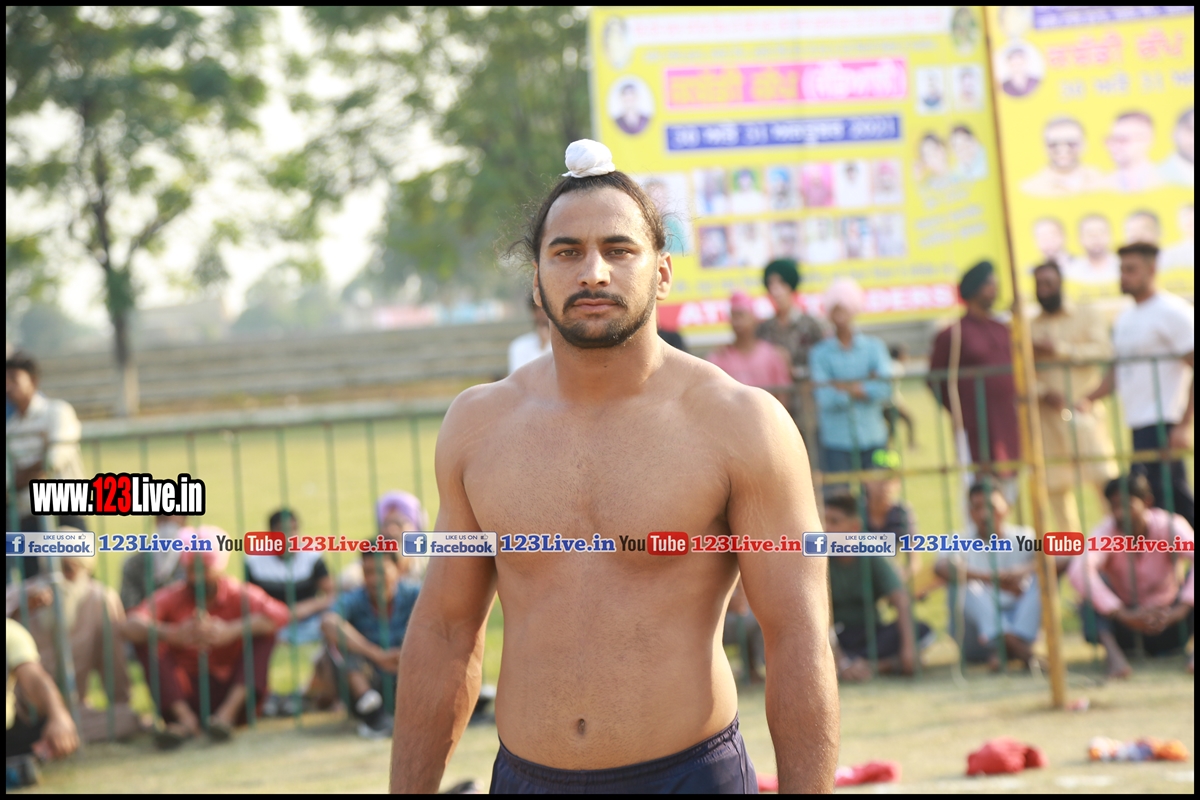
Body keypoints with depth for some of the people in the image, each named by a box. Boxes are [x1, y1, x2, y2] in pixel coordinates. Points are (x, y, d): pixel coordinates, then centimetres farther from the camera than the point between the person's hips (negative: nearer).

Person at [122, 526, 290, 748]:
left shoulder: (240, 594, -3)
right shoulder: (171, 598, -1)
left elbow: (281, 614, -24)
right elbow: (130, 626, -20)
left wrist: (231, 631, -38)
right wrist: (172, 634, -40)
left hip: (233, 694, -1)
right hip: (187, 700, 1)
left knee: (263, 629, -16)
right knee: (145, 640, -15)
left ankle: (227, 712, -31)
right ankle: (186, 720, -29)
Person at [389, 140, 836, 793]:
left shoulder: (740, 425, -5)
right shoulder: (479, 426, 5)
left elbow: (799, 645, -7)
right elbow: (444, 633, 11)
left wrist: (806, 790, -13)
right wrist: (407, 789, 9)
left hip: (690, 772, -3)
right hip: (524, 775, 3)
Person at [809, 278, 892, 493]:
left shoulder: (874, 347, 8)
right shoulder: (820, 353, 2)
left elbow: (884, 389, -6)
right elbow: (825, 399, -9)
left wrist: (843, 387, -9)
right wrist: (865, 388, -4)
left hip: (872, 438, 2)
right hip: (836, 442, -2)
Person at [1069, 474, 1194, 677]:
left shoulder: (1169, 527, -17)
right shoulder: (1106, 533, -20)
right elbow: (1078, 570, -40)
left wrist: (1180, 610, -47)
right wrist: (1125, 615, -51)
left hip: (1165, 617, 1)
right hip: (1123, 623, -1)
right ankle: (1113, 653, -42)